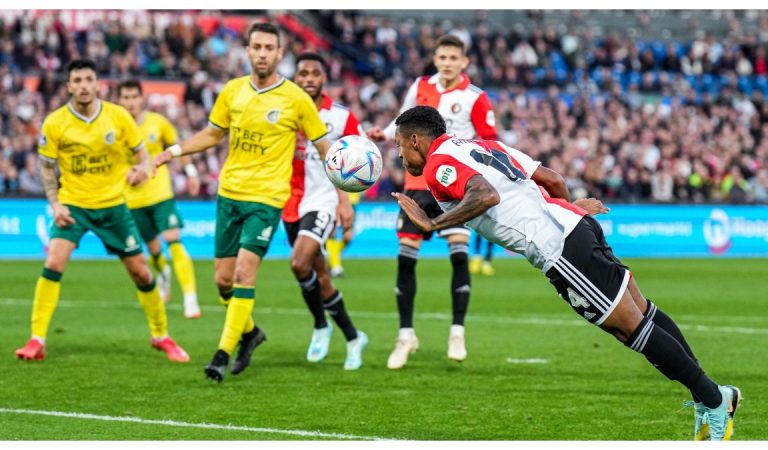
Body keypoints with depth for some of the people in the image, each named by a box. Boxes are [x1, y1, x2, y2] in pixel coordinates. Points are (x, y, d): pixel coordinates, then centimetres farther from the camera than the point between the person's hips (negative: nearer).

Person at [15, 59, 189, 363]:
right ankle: (37, 341, -12)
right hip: (73, 205, -1)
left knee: (140, 271, 4)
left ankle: (161, 336, 24)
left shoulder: (118, 116, -7)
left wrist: (142, 168, -19)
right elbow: (46, 167, 3)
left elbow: (141, 152, 3)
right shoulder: (55, 123, -8)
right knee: (53, 264, -19)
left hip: (112, 204, 1)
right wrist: (55, 204, -9)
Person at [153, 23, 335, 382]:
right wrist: (174, 151, 7)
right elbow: (212, 134, 19)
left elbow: (323, 147, 2)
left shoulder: (296, 99, -6)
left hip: (267, 198, -5)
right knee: (223, 278, 7)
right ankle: (249, 332, 33)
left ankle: (224, 352, -13)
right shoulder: (232, 91, 4)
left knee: (244, 271, -18)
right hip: (229, 192, 5)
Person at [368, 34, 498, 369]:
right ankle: (406, 335, 11)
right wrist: (384, 134, 1)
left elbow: (490, 143, -3)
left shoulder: (474, 98, -6)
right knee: (405, 257, 0)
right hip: (418, 182, 3)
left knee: (459, 255, -15)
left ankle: (457, 333, -3)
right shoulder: (421, 87, 5)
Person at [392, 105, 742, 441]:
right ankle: (714, 395, 17)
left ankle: (712, 400, 3)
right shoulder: (481, 146, 21)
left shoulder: (438, 164, -5)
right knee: (643, 313, 13)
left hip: (559, 250, -9)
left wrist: (432, 224, -18)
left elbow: (486, 196, -26)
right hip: (574, 223, 9)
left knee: (635, 329, -2)